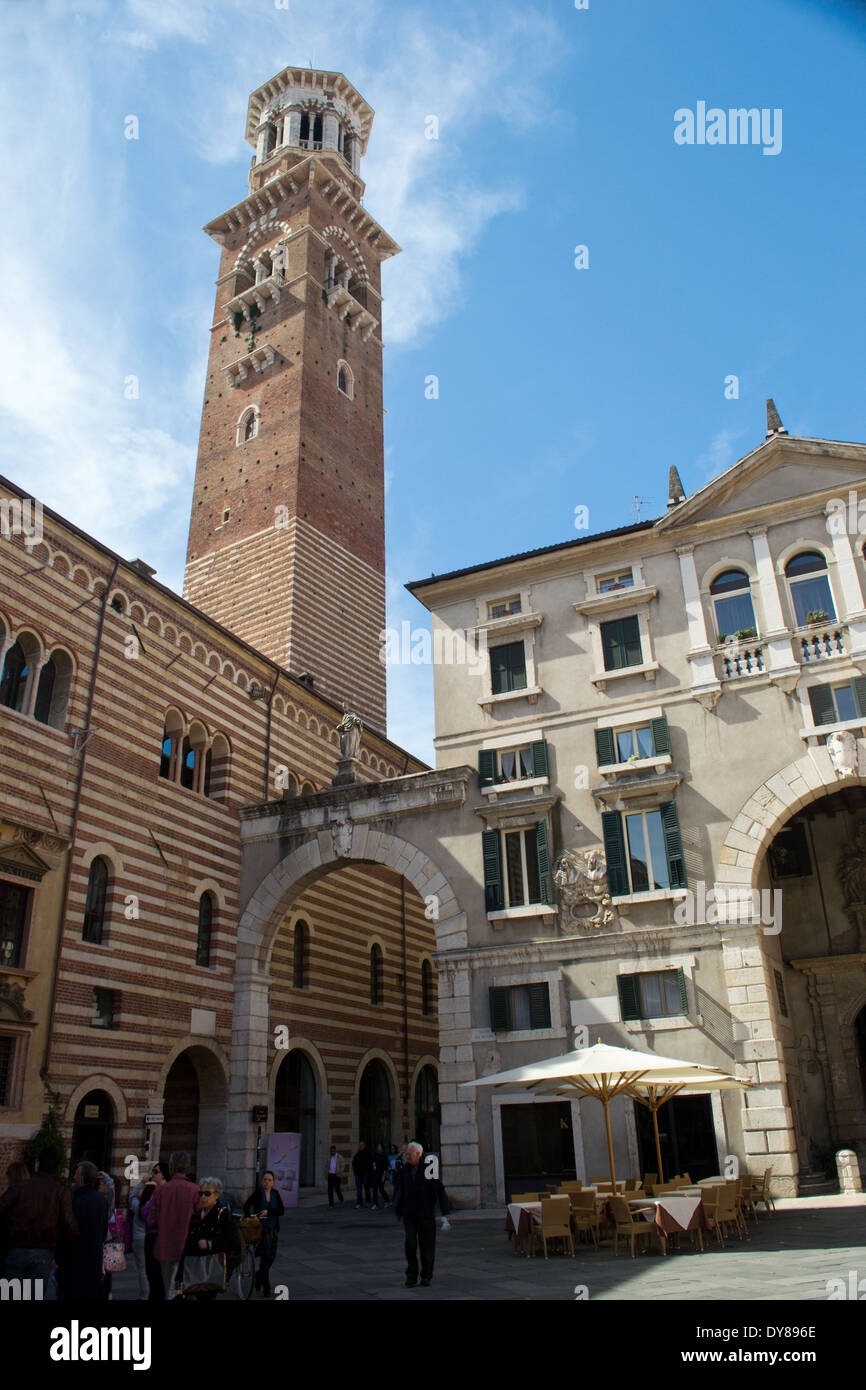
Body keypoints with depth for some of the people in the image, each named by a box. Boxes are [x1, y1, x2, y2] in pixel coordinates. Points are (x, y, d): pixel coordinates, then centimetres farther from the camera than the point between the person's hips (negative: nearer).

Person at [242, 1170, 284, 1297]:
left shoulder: (275, 1193, 1)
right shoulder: (258, 1193, -8)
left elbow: (282, 1211, -5)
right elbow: (246, 1206, -7)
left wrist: (268, 1212, -18)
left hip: (273, 1229, 4)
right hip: (261, 1229, -4)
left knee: (272, 1257, 11)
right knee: (265, 1256, -8)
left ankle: (259, 1275, 38)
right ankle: (266, 1288, 4)